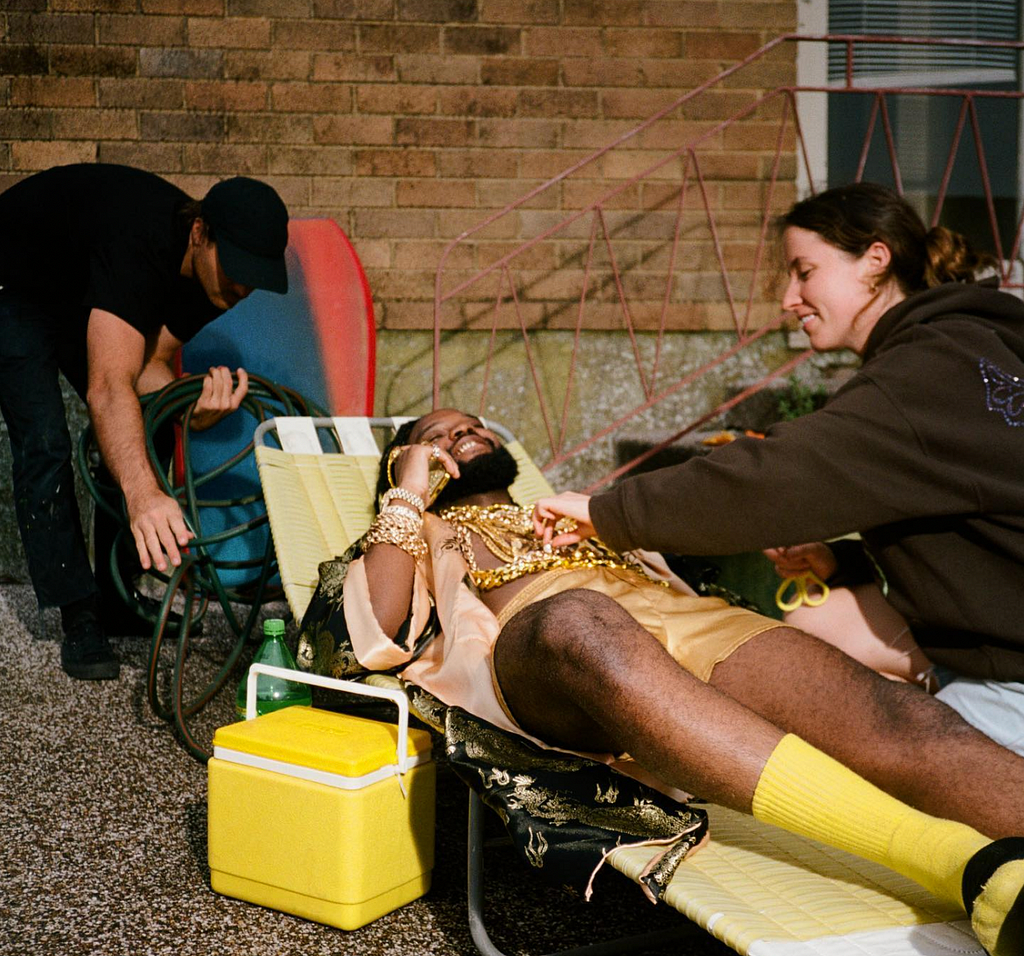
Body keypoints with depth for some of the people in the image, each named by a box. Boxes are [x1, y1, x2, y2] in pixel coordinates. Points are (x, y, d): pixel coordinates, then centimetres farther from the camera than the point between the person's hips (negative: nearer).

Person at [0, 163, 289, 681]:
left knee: (133, 438, 0)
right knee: (44, 440, -18)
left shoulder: (207, 272, -17)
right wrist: (143, 493, -65)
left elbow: (149, 365, -14)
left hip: (80, 293, 8)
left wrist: (195, 406, -37)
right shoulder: (139, 244, -42)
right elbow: (109, 387, -52)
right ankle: (80, 619, -11)